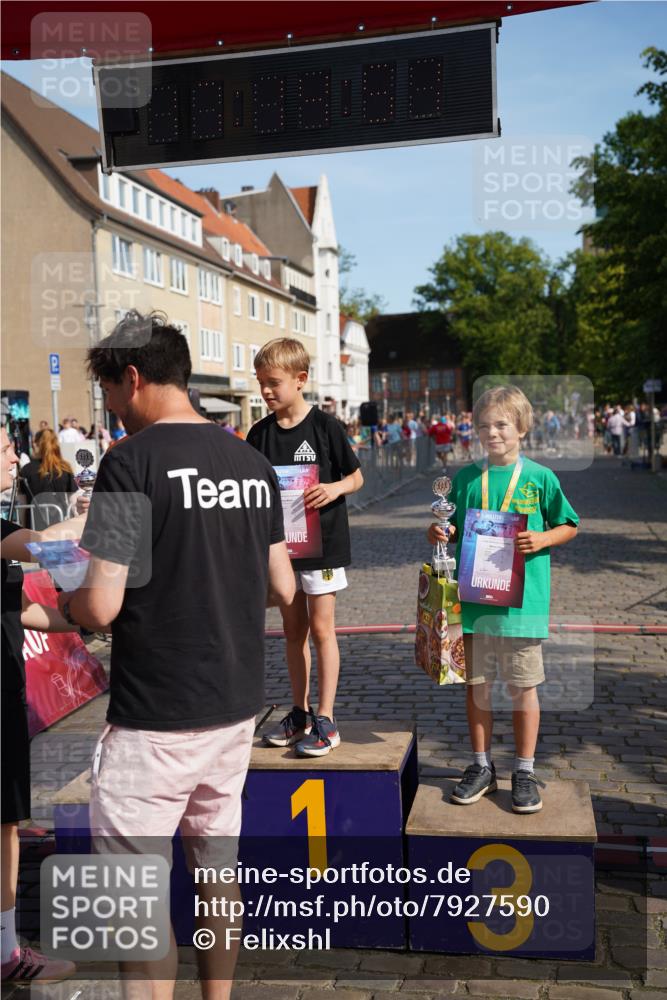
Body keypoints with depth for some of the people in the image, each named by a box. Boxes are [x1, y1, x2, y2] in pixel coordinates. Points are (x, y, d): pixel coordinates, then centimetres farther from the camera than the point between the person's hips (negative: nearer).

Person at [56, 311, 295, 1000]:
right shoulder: (253, 463, 5)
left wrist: (63, 602, 3)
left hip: (154, 720, -7)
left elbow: (101, 607, -18)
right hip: (237, 708, 7)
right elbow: (282, 589, 10)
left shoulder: (131, 461, -15)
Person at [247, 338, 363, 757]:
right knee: (293, 629, 13)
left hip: (322, 541, -5)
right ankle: (300, 713, 24)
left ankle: (326, 720, 7)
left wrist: (336, 488, -21)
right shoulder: (260, 433, 4)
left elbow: (356, 476, -2)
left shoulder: (325, 425, -9)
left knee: (321, 628, -1)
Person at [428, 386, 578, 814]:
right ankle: (481, 768, 26)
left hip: (522, 600, -2)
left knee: (524, 688, 7)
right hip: (473, 598, 3)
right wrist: (440, 534, -6)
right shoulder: (466, 479, 5)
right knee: (477, 686, 11)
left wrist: (542, 539, -12)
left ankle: (525, 773, 22)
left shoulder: (540, 478, -2)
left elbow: (569, 526, 6)